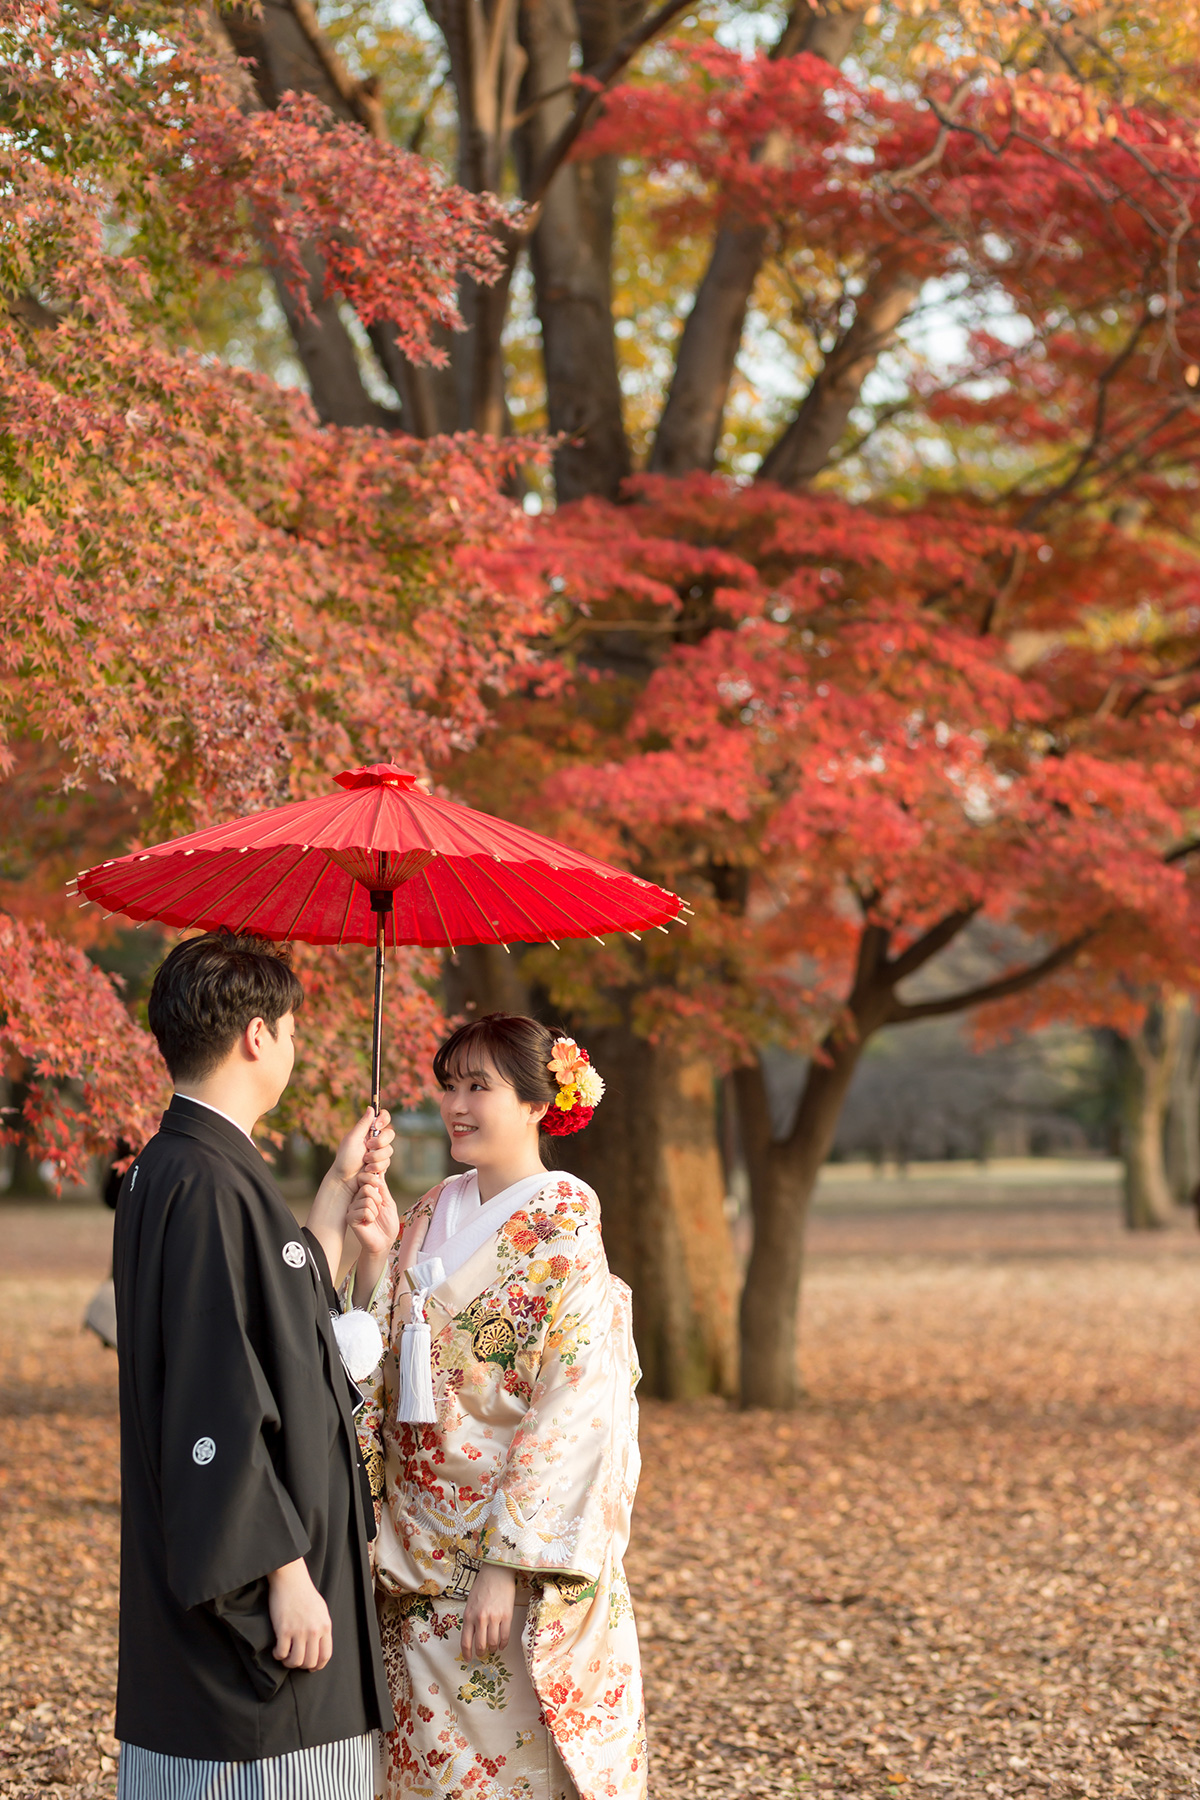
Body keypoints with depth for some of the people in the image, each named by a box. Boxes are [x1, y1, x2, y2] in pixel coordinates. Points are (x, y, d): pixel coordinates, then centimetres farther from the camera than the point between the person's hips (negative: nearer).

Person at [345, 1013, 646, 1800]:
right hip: (421, 1565, 6)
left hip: (520, 1562, -6)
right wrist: (377, 1259, -4)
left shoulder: (564, 1232, -10)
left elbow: (572, 1417, -15)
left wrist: (508, 1564, -20)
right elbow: (378, 1374, 10)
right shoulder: (433, 1215, 9)